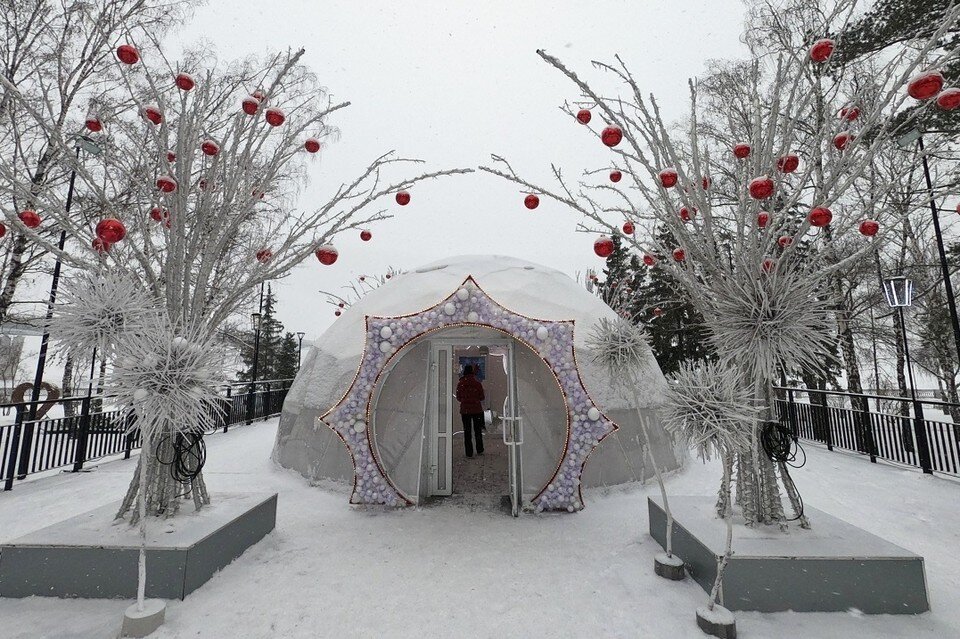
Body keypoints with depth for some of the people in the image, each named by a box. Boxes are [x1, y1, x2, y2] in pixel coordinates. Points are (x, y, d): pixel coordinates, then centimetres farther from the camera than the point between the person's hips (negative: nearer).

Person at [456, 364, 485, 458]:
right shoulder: (477, 383, -6)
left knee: (467, 431, 6)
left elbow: (458, 398, 2)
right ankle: (480, 450, 22)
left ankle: (469, 453, 6)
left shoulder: (460, 384, -5)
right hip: (477, 409, 0)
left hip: (465, 410, 0)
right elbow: (482, 397, -1)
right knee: (478, 430, 15)